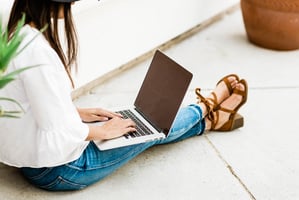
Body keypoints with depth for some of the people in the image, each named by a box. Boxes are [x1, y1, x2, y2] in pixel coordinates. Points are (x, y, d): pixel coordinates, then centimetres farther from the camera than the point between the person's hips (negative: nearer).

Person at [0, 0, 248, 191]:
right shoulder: (36, 50, -32)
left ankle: (210, 119, 39)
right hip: (57, 171, -8)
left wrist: (79, 113, 7)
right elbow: (60, 132, -28)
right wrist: (103, 131, -11)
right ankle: (207, 105, 37)